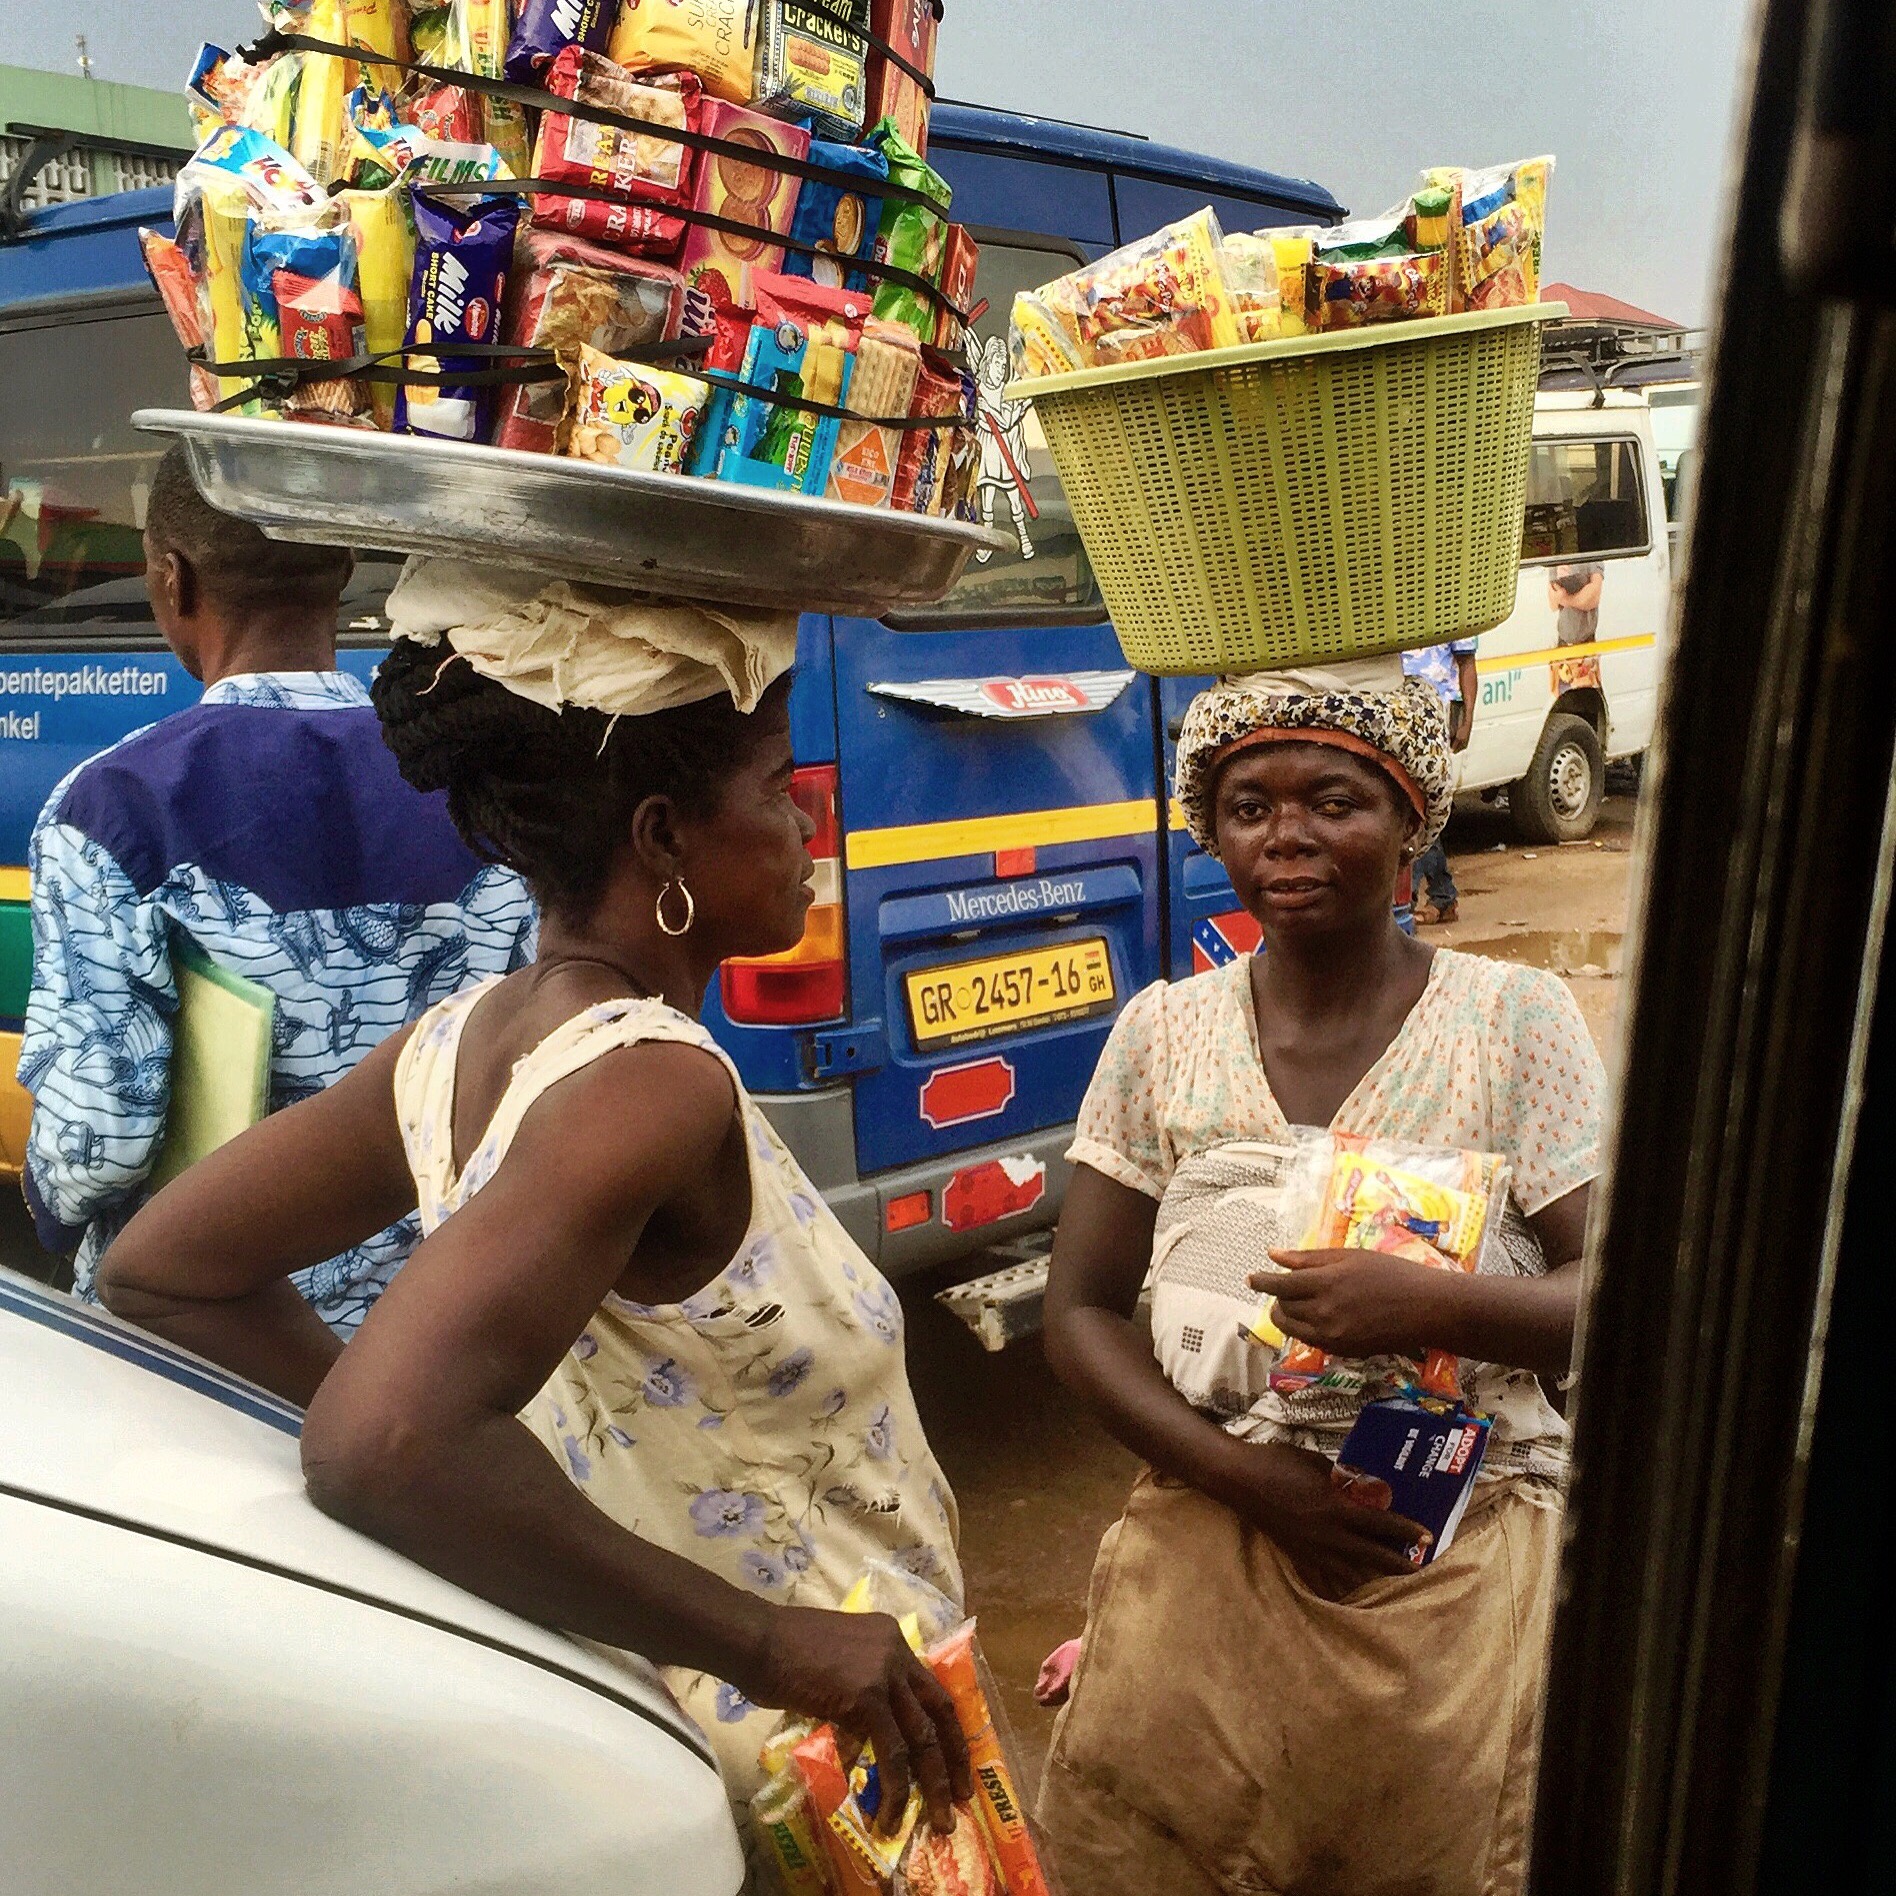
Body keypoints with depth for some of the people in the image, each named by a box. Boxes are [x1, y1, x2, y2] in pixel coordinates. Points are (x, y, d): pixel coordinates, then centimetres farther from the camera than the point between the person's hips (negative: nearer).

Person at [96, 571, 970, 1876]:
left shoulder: (460, 1047, -5)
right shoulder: (649, 1084, -28)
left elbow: (161, 1272, 4)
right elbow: (384, 1449, -39)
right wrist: (773, 1644, -30)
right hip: (809, 1773, -7)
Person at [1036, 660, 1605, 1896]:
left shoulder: (1519, 1020, -5)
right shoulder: (1163, 1034, 0)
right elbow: (1082, 1313, 1)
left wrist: (1429, 1306, -25)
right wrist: (1251, 1481, -12)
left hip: (1461, 1566, -1)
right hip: (1213, 1543, 2)